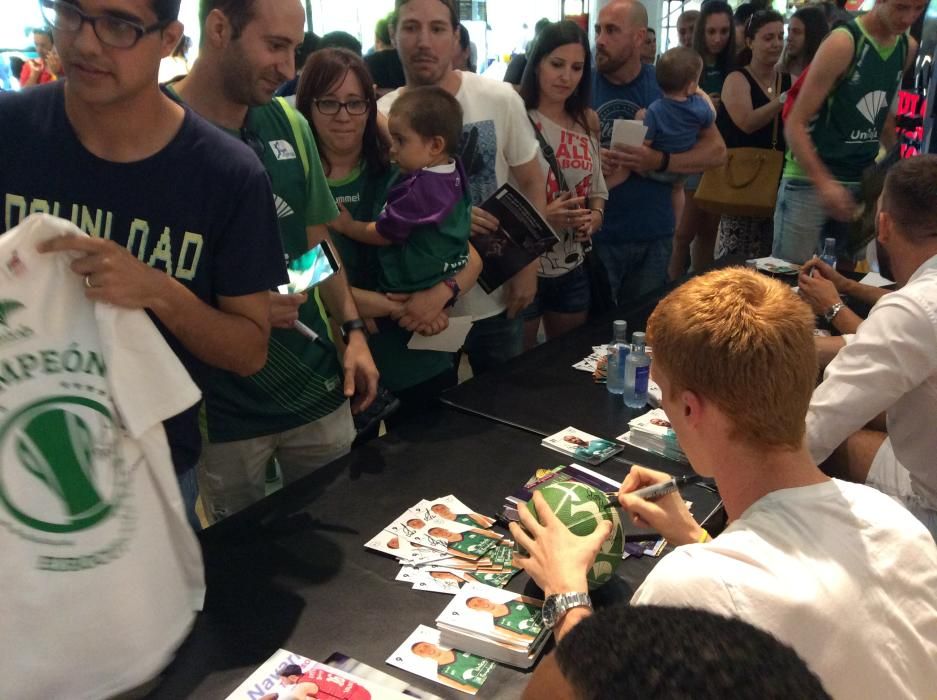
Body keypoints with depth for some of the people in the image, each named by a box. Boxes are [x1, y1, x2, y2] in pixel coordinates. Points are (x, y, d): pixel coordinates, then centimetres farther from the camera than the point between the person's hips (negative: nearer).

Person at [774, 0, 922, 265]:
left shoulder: (908, 48, 7)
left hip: (863, 182, 6)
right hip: (810, 180, -6)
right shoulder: (842, 43, -14)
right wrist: (824, 183, -26)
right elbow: (795, 124, -16)